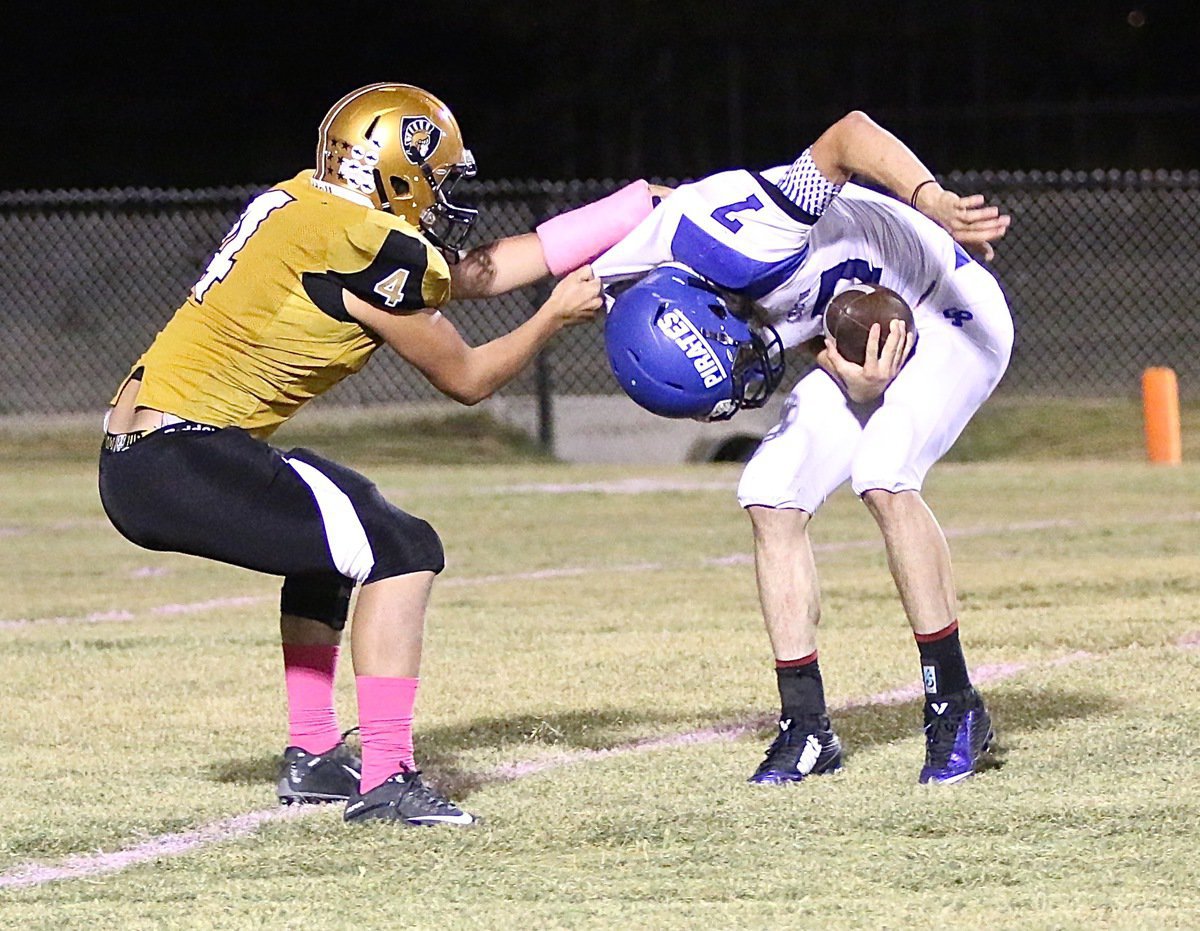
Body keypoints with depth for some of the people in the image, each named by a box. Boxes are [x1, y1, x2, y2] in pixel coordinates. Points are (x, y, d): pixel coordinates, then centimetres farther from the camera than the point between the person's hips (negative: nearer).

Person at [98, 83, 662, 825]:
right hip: (182, 464, -10)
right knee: (400, 551, -11)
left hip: (133, 457, 10)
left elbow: (470, 273, 21)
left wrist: (628, 215, 24)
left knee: (336, 534, 30)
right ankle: (386, 780, -13)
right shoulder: (373, 247, -13)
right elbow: (466, 379, -1)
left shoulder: (312, 206, 14)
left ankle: (314, 758, 33)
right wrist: (556, 317, 15)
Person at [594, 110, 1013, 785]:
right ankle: (807, 727, 4)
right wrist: (851, 379, -27)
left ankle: (957, 708, -14)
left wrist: (932, 203, -53)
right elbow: (808, 332, -6)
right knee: (773, 498, -2)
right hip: (868, 343, 8)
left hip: (952, 314, -8)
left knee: (884, 481, -26)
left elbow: (850, 134, -42)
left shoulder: (721, 234, -36)